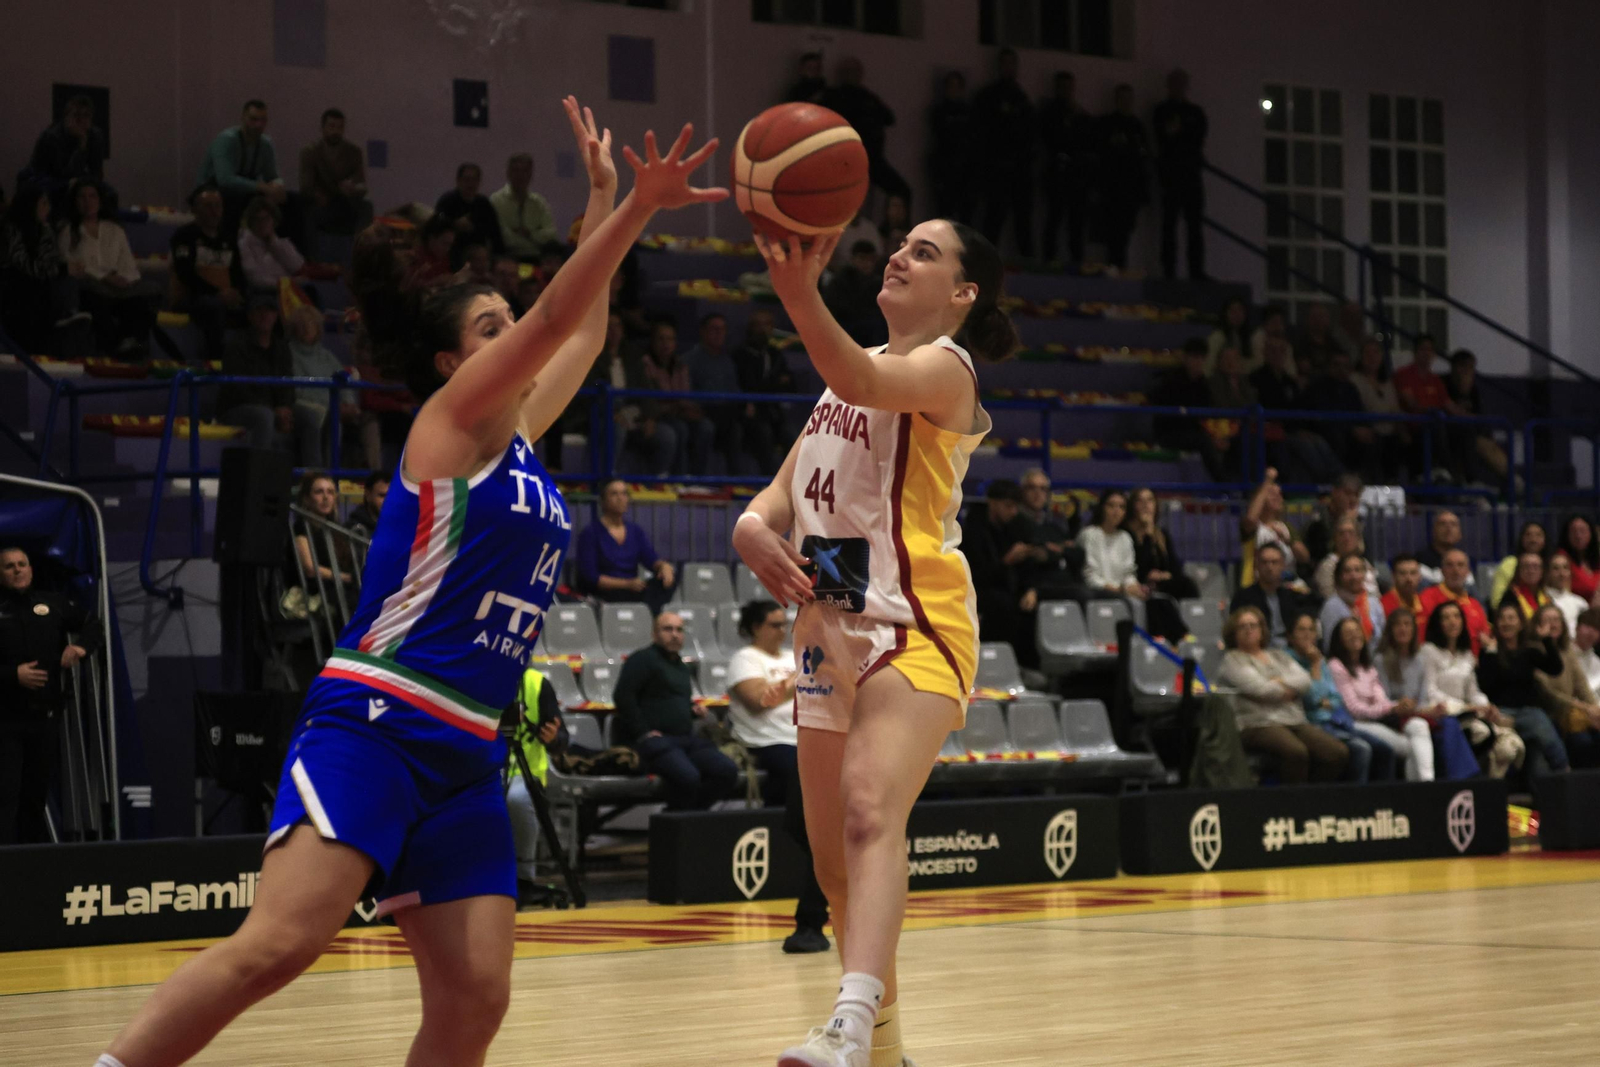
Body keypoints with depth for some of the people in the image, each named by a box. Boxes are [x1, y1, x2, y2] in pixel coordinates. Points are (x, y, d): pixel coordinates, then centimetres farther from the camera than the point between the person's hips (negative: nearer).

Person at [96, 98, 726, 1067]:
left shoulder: (519, 437, 19)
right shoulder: (451, 422, -1)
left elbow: (580, 333, 32)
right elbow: (553, 319, -14)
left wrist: (604, 200, 31)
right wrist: (636, 213, -20)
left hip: (467, 758, 8)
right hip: (373, 727, -8)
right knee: (279, 945, -25)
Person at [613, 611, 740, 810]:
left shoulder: (683, 668, 25)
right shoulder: (643, 659, -1)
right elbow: (623, 696, -13)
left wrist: (693, 710, 15)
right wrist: (642, 733, -18)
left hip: (687, 737, 8)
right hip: (654, 738, -8)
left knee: (727, 771, -12)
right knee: (687, 777, -33)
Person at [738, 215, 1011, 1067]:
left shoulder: (945, 367, -6)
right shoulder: (853, 374, 19)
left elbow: (864, 380, -29)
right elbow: (786, 489, 17)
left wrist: (801, 296, -47)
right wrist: (754, 527, -7)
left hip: (913, 628, -8)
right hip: (832, 627, 8)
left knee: (870, 811, -29)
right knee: (834, 857, 12)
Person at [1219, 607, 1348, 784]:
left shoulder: (1278, 656, 26)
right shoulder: (1232, 659, 8)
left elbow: (1305, 681, 11)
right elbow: (1260, 689, -6)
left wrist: (1280, 683, -5)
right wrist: (1289, 690, 7)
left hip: (1296, 721, 6)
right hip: (1260, 724, -6)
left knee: (1338, 752, -19)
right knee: (1296, 752, -37)